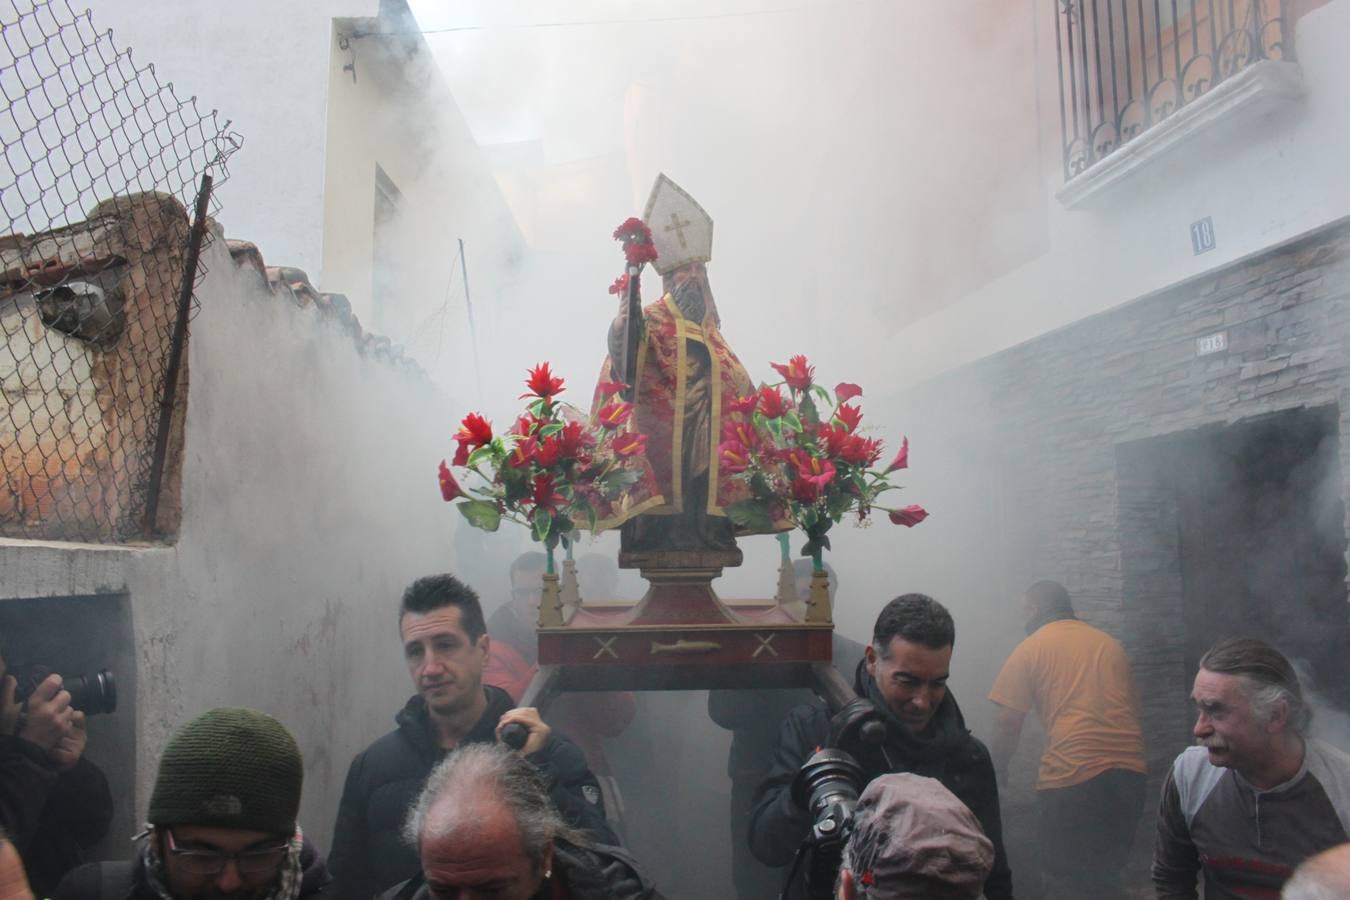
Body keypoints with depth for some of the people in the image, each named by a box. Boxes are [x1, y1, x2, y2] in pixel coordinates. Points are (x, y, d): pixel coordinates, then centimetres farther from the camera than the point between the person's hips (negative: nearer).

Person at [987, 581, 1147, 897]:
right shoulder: (1110, 644, 20)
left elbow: (1006, 721, 1)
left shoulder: (1031, 648, 5)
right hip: (1129, 769, 6)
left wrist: (998, 769, 14)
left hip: (1072, 775, -6)